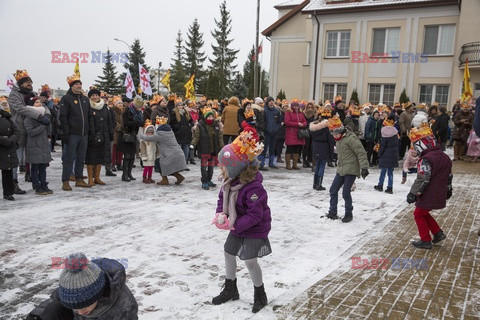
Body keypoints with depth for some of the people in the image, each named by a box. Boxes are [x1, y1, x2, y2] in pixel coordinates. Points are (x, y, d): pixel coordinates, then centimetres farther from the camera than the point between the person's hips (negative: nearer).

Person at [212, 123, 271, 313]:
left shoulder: (253, 187, -32)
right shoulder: (230, 182, -6)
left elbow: (255, 214, -30)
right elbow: (222, 199, 6)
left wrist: (235, 225, -27)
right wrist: (220, 215, -13)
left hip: (255, 229, -9)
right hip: (237, 227, 9)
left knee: (250, 260, -7)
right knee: (228, 253, 16)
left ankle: (260, 295, 19)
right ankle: (230, 290, 37)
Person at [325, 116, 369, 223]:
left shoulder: (351, 138, -16)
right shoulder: (338, 140, 13)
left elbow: (361, 153, -18)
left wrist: (364, 167, -22)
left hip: (351, 170, -9)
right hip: (341, 170, 9)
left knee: (346, 193, -7)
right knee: (333, 190, 8)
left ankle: (349, 214, 12)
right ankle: (332, 213, 19)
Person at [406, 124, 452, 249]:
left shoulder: (426, 160, -24)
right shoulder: (445, 157, 7)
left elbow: (422, 179, -26)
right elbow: (449, 176, 18)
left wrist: (413, 194, -16)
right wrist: (448, 190, 30)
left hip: (428, 196, -9)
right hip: (440, 195, 9)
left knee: (419, 214, 10)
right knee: (424, 213, 24)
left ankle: (426, 241, 16)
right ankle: (438, 233, 25)